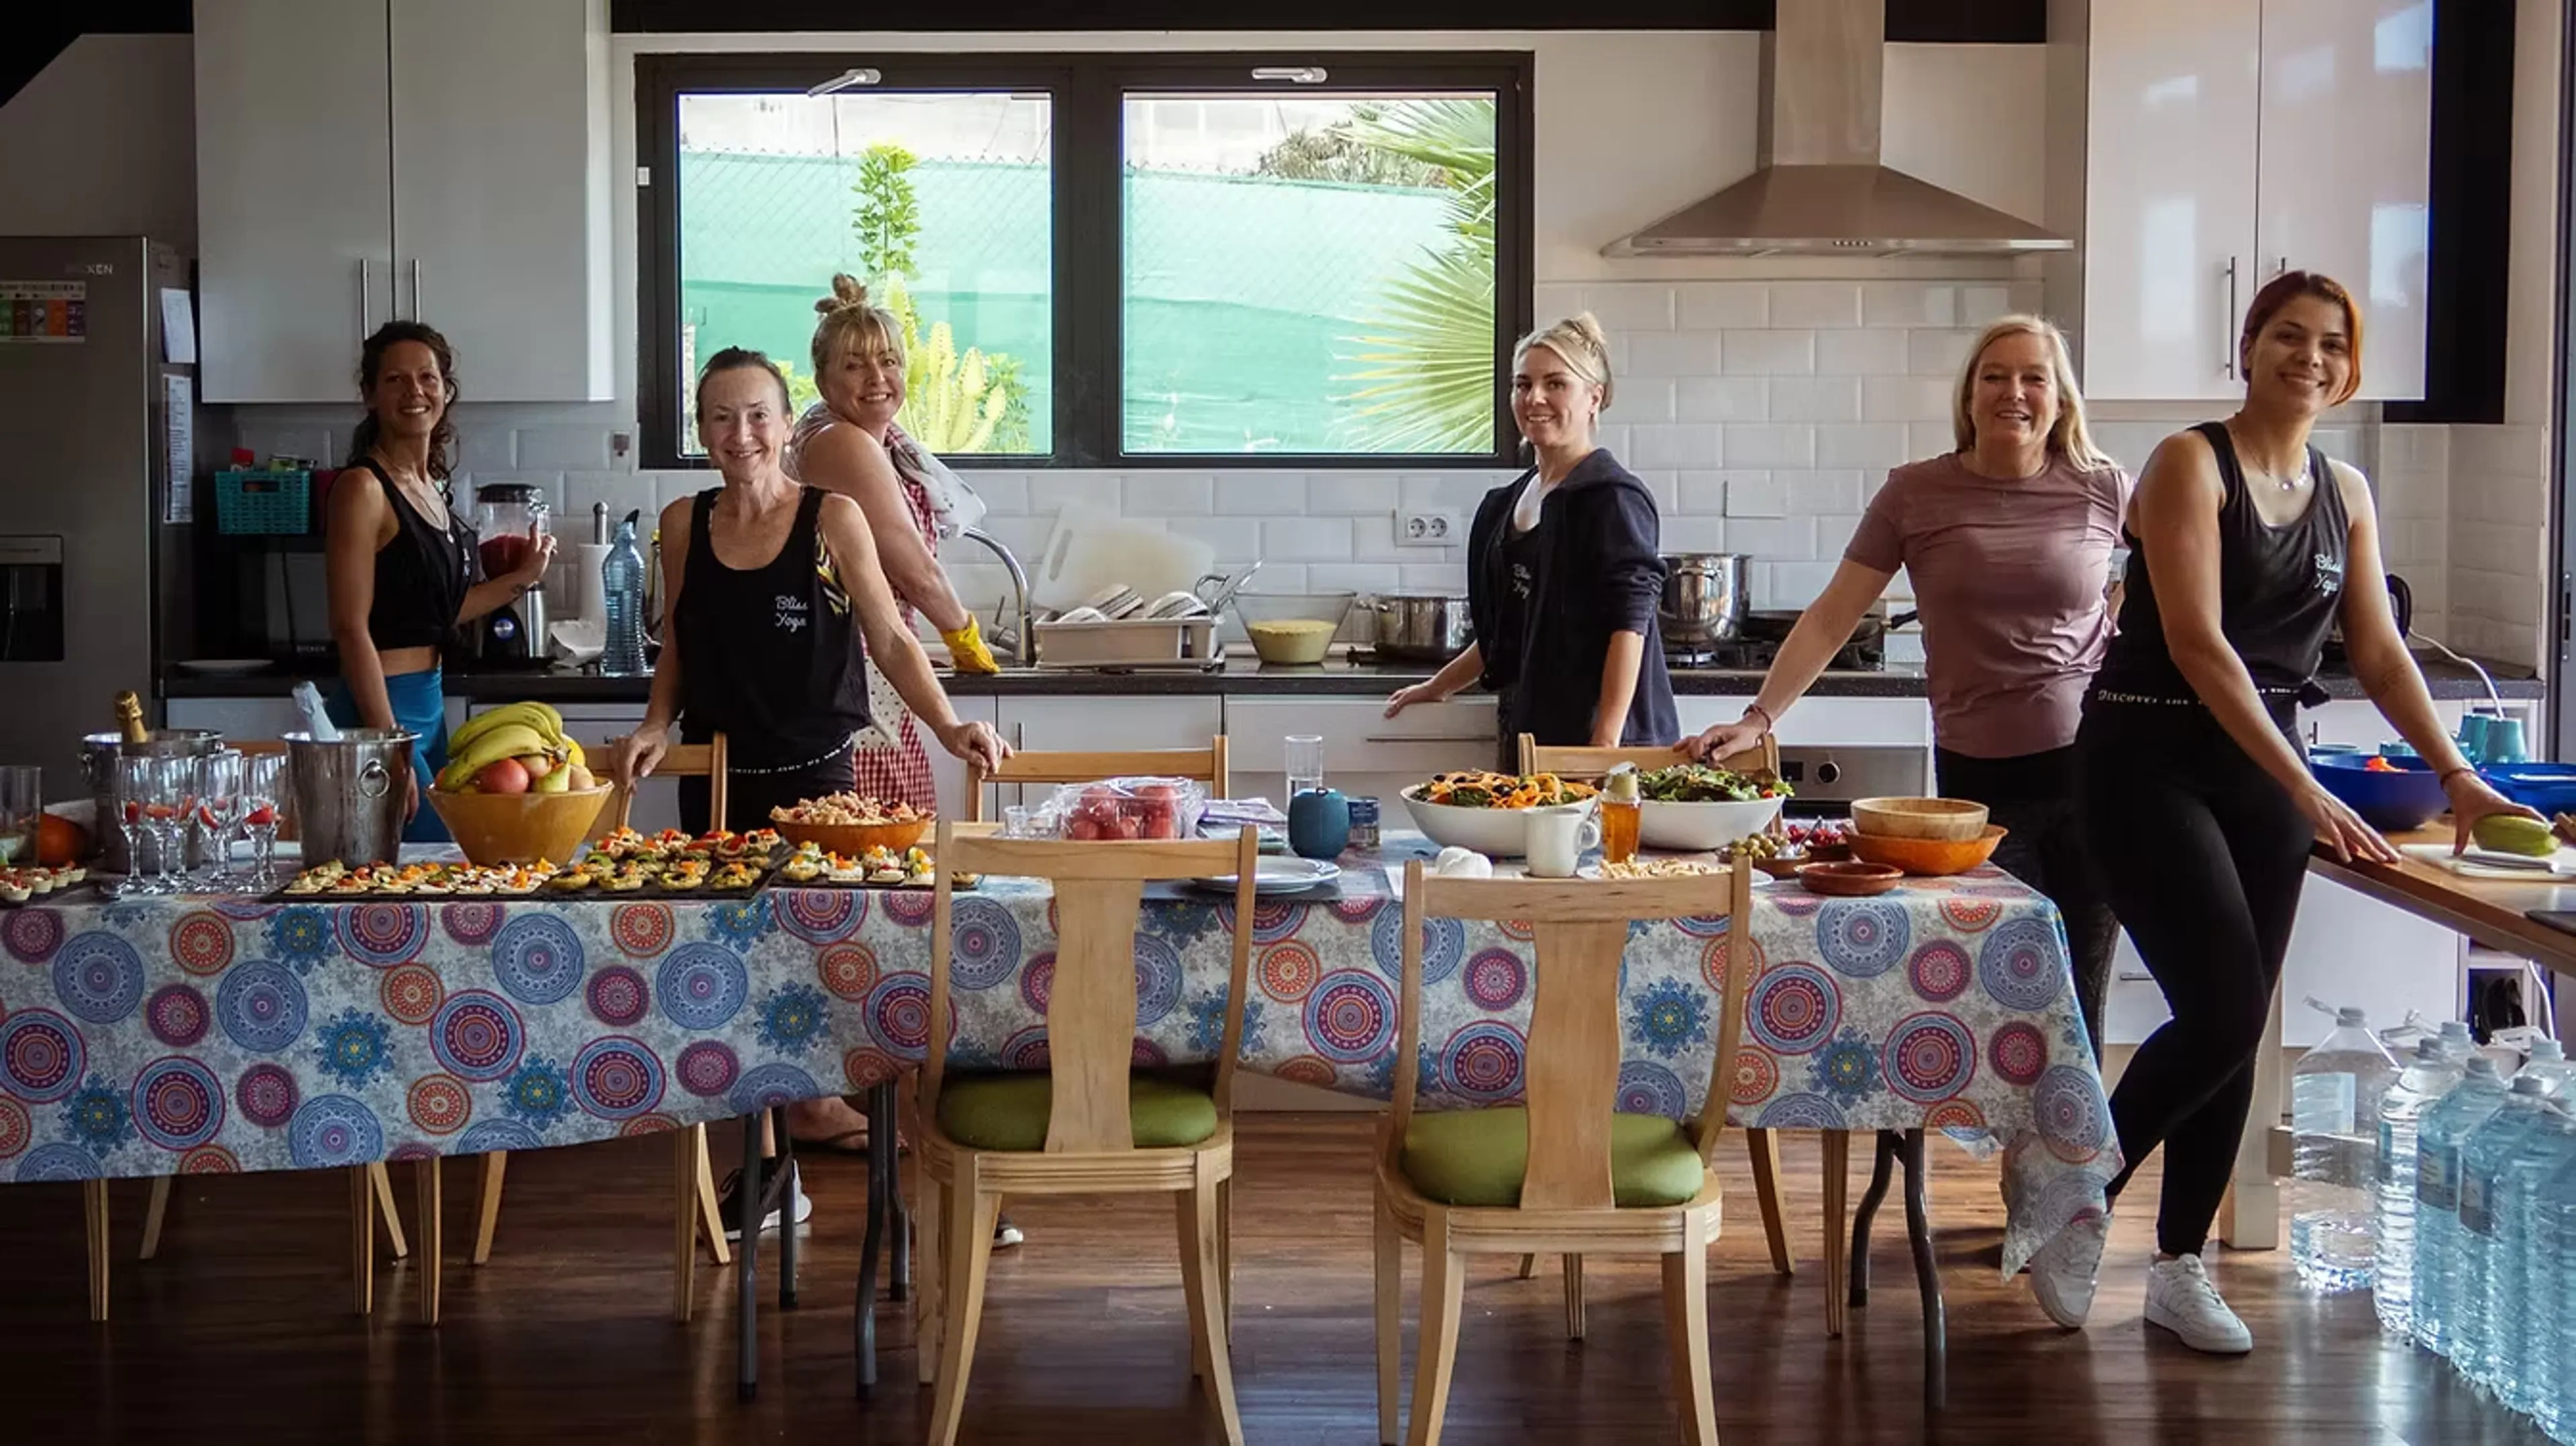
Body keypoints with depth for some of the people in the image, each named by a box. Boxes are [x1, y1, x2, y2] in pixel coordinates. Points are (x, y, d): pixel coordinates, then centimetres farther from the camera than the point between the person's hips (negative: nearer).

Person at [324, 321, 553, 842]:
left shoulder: (432, 487, 12)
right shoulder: (363, 487, -13)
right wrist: (389, 748, -21)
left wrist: (521, 579, 12)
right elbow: (351, 629, -17)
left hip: (429, 704, 9)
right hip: (381, 710, -9)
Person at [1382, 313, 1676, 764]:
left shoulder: (1614, 498, -8)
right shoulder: (1507, 503, 16)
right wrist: (1438, 687, 31)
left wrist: (1606, 743, -21)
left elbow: (1629, 625, -15)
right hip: (1526, 738, 7)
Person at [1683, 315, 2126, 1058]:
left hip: (2090, 770, 1)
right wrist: (1758, 718, -7)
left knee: (2078, 1009, 6)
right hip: (1978, 774, -1)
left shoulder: (2104, 489, 3)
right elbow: (1830, 619, 1)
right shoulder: (1917, 493, 0)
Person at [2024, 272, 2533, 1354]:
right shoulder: (2190, 462, -9)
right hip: (2151, 762, -6)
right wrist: (2308, 791, -21)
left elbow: (2379, 652, 14)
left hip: (2266, 769, 6)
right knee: (2223, 1010, -15)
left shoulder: (2345, 492, 11)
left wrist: (2457, 775, 2)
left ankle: (2181, 1267, 17)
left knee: (2235, 1025, 6)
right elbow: (2198, 642, -17)